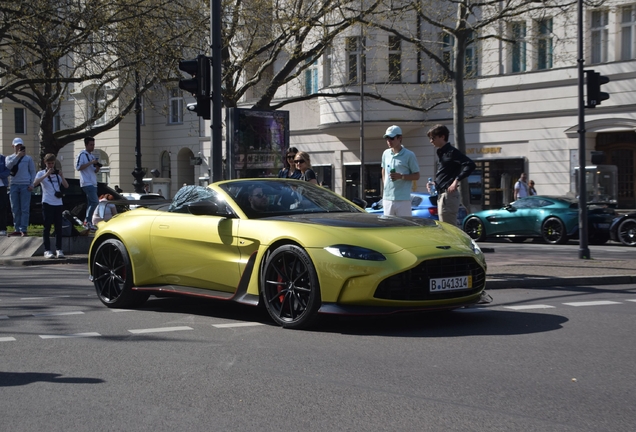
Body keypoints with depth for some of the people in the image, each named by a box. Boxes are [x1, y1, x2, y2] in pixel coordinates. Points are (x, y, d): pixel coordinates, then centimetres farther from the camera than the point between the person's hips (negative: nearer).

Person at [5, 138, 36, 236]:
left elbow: (33, 172, 9)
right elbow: (8, 166, -11)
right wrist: (18, 156, -18)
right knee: (15, 209, 3)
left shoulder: (28, 158, 9)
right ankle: (17, 229, 8)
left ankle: (23, 230, -7)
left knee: (25, 209, -6)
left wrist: (32, 184, -2)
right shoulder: (9, 158, 11)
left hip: (25, 186, -2)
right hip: (14, 185, 2)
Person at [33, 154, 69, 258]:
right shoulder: (41, 173, 4)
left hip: (58, 203, 3)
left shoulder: (58, 173, 13)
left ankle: (59, 249, 6)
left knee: (58, 227, 3)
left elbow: (66, 186, 3)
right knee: (47, 227, -4)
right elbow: (35, 183, -16)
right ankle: (47, 250, -5)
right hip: (47, 203, -3)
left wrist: (61, 176, -12)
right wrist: (46, 174, -21)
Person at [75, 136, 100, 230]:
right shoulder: (82, 155, -5)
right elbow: (78, 167, -16)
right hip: (87, 183, -9)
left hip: (93, 183, 9)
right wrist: (91, 163, -19)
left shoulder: (92, 156, 20)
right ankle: (87, 221, -13)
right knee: (95, 201, -17)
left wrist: (97, 167, 2)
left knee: (90, 203, 7)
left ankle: (87, 222, 11)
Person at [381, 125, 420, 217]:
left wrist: (401, 176, -16)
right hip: (387, 198, 5)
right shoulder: (386, 154, 10)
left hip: (403, 199, -5)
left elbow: (417, 176, -2)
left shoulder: (409, 155, -5)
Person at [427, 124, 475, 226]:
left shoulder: (451, 152, -11)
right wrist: (434, 183, 10)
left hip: (448, 195, -10)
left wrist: (457, 180, -24)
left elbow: (470, 165, -22)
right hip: (442, 195, 10)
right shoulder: (440, 152, 17)